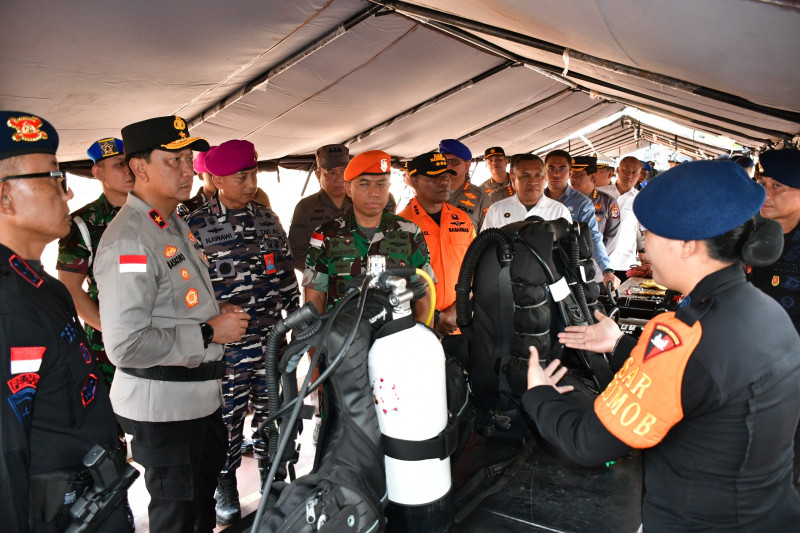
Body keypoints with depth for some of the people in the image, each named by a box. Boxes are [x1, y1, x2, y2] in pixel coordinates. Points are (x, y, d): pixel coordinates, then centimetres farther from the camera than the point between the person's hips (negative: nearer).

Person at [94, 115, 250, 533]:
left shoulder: (176, 224, 9)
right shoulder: (128, 241, -24)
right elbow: (125, 346, -30)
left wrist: (218, 311, 3)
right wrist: (209, 333, -23)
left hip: (201, 392, 9)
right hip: (162, 406, -9)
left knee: (204, 493, 29)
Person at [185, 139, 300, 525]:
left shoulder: (268, 219, 7)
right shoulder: (196, 227, -7)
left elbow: (287, 276, 12)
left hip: (271, 341, 4)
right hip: (226, 346, -4)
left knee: (272, 414, 15)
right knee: (227, 419, 9)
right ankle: (225, 488, 32)